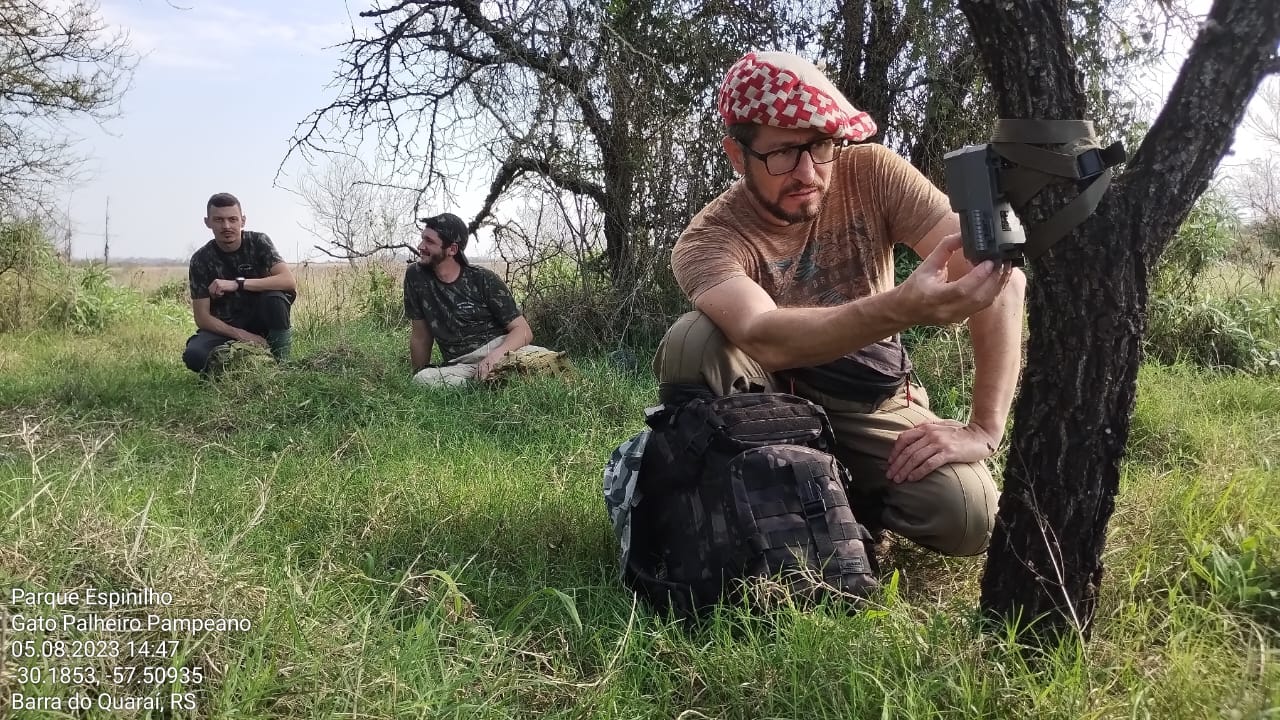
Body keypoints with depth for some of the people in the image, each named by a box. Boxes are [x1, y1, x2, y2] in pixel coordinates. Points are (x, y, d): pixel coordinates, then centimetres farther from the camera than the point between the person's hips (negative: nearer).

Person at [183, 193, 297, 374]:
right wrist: (242, 336, -26)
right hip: (224, 327, 0)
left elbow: (289, 281, -25)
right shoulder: (201, 260, -10)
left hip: (259, 321, 0)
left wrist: (237, 284, -33)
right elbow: (202, 317, -11)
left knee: (275, 295, -32)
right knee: (194, 355, -31)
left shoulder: (258, 242, -10)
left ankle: (280, 360, -14)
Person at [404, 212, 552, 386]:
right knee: (422, 379, -34)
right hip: (459, 366, 3)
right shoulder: (415, 276, 6)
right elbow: (420, 336, 15)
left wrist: (496, 354, -23)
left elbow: (523, 330, -4)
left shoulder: (484, 280, 0)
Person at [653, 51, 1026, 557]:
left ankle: (851, 495, 6)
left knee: (967, 518, -26)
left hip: (870, 401, 1)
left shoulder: (871, 173, -16)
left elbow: (1002, 277, -22)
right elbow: (764, 339, -43)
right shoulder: (707, 242, -21)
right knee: (692, 341, -31)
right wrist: (904, 308, -60)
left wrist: (983, 430, -27)